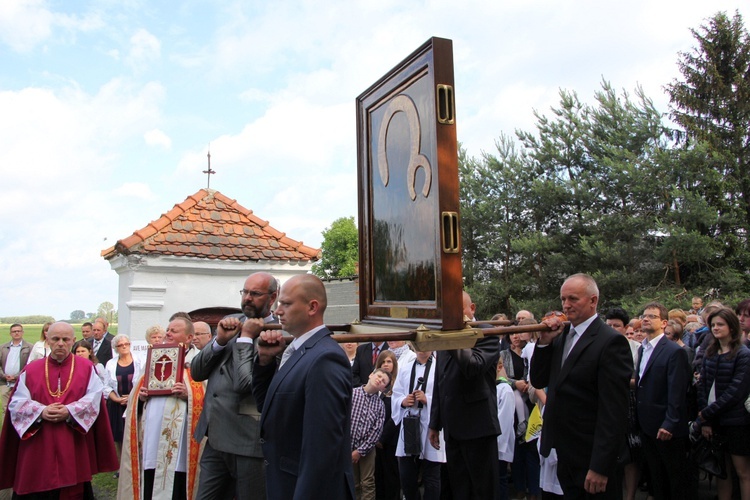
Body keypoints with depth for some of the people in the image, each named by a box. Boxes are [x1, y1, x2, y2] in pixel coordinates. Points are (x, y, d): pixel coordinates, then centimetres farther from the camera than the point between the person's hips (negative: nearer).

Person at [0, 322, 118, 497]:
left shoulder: (87, 368, 4)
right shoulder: (31, 370, 7)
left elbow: (94, 399, -5)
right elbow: (17, 403, 0)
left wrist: (70, 411, -19)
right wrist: (41, 411, -16)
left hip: (75, 446, -1)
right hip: (39, 448, 1)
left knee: (75, 491, 6)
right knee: (39, 492, 6)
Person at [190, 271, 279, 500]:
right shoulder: (230, 323, 8)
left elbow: (246, 384, -25)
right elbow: (196, 372, 6)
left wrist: (245, 338, -15)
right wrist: (220, 340, -9)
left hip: (248, 442, -6)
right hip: (215, 437, 7)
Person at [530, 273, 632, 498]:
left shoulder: (611, 342, -16)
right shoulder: (561, 336, 7)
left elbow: (614, 411, -19)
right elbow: (538, 381, 8)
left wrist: (600, 467, -20)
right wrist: (544, 342, -6)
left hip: (591, 457, -7)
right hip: (564, 454, 7)